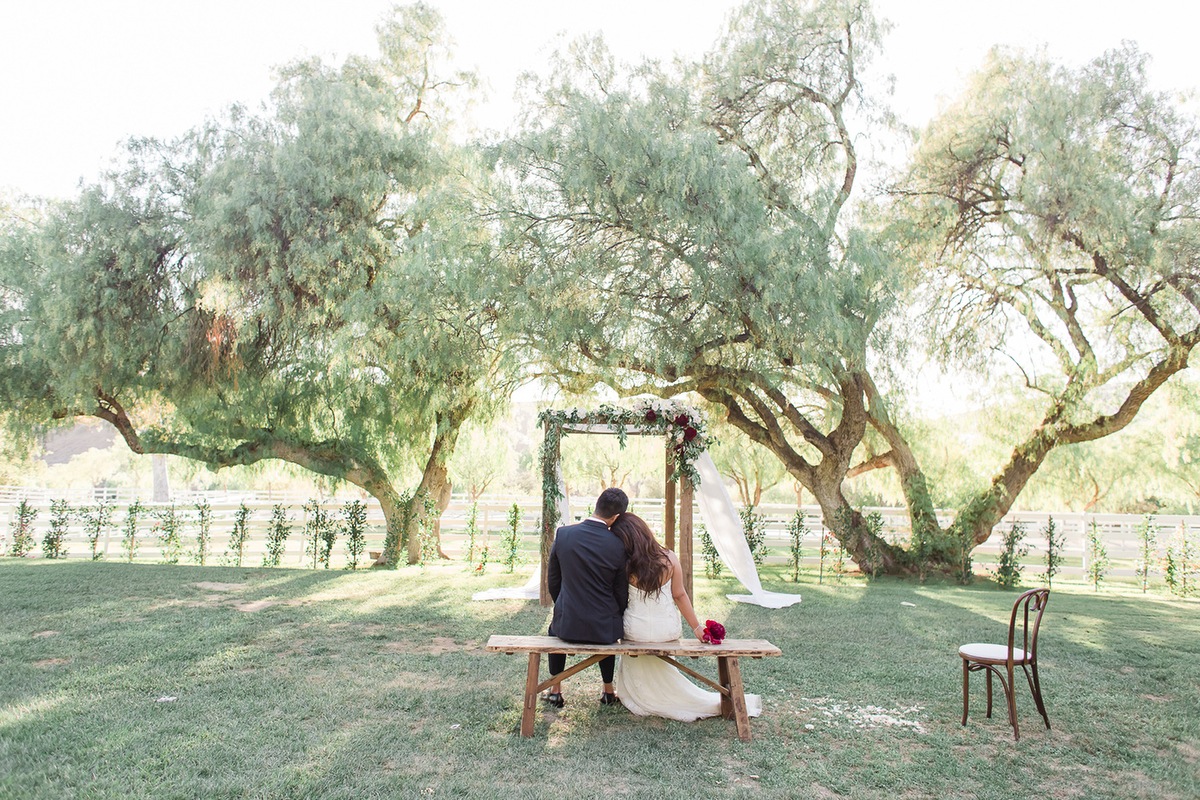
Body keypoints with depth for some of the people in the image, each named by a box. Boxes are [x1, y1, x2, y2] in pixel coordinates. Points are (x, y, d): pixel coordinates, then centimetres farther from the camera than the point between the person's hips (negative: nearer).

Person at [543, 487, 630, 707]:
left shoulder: (563, 534, -11)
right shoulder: (618, 546, -14)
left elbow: (552, 580, 1)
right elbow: (621, 593, -3)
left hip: (568, 624, 0)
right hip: (604, 627, 0)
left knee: (554, 629, 35)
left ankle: (555, 691, 38)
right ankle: (608, 691, 42)